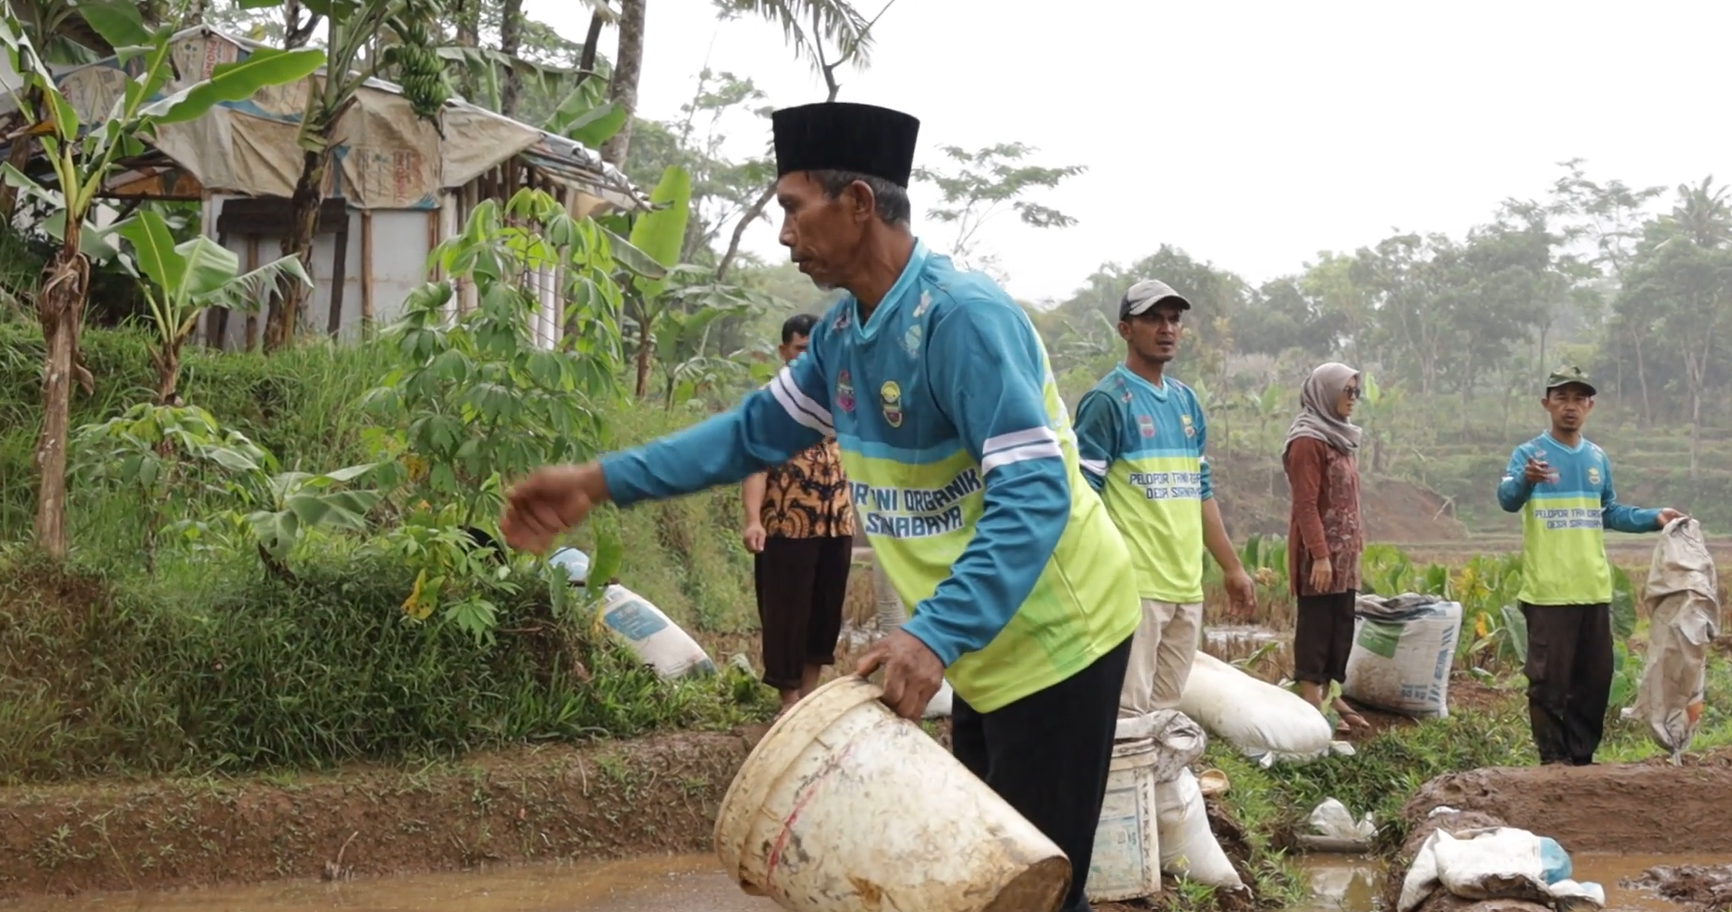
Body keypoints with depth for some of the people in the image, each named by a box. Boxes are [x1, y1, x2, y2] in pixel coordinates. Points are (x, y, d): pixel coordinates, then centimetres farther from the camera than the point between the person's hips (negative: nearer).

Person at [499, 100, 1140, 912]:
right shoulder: (842, 333, 4)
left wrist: (935, 636, -41)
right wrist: (602, 482, 7)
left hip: (1053, 637, -10)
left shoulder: (962, 316, -26)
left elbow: (1034, 494, -32)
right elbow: (757, 430, 14)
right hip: (987, 639, 10)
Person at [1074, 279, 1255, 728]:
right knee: (1127, 714, -10)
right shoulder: (1108, 399, -7)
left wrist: (1233, 567, 21)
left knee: (1165, 711, 10)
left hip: (1187, 585, 8)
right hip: (1133, 586, -8)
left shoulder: (1186, 400, 16)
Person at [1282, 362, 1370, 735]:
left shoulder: (1341, 438, 16)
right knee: (1316, 624, -4)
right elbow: (1305, 505, -17)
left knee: (1341, 625, 11)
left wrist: (1355, 546, 15)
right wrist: (1320, 554, -21)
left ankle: (1332, 695, 18)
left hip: (1343, 552, 9)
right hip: (1319, 553, -9)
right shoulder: (1309, 441, -12)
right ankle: (1311, 702, 0)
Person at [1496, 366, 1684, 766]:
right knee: (1549, 678, -2)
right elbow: (1508, 499, -23)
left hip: (1594, 588, 6)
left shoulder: (1598, 458, 12)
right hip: (1548, 590, -6)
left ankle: (1582, 756, 23)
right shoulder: (1529, 453, -6)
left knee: (1595, 678, 12)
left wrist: (1654, 518, 8)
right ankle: (1554, 759, 7)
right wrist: (1525, 480, -45)